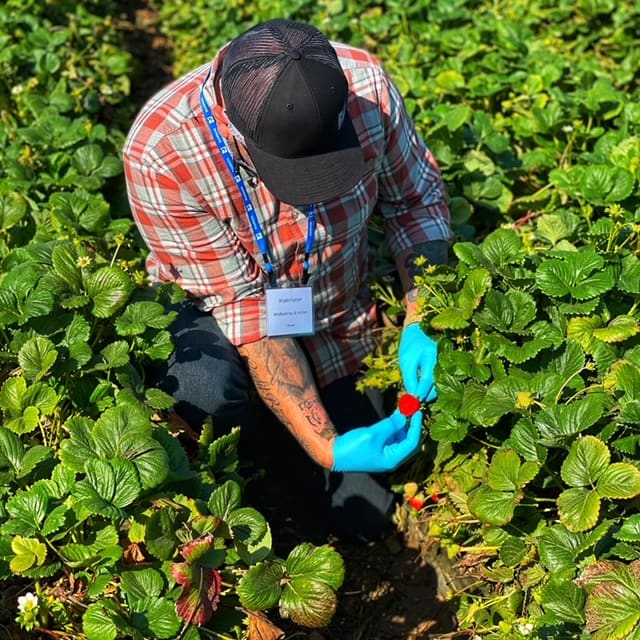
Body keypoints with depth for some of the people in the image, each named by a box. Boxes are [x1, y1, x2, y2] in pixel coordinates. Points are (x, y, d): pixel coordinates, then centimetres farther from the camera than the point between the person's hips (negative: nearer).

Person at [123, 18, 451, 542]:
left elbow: (417, 199, -10)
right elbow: (244, 303, -30)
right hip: (225, 323, -2)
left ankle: (273, 448, 33)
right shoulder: (159, 151, -34)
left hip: (340, 323, 3)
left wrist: (421, 325, -22)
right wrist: (326, 446, -35)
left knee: (366, 518, 5)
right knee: (211, 392, -38)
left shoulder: (365, 85, -27)